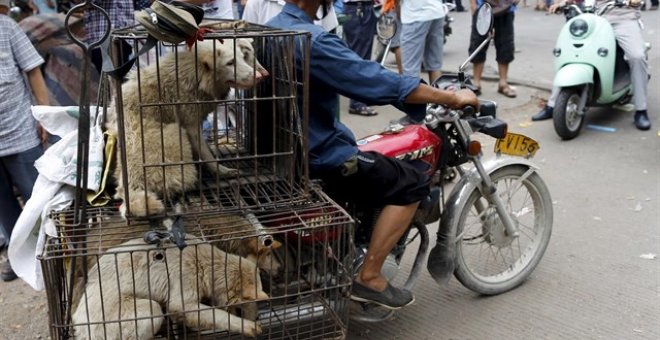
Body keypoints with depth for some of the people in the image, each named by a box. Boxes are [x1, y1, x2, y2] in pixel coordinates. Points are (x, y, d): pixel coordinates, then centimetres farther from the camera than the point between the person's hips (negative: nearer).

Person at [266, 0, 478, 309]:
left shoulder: (271, 29, 7)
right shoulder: (312, 40, -24)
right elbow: (380, 83, -24)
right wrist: (453, 98, -12)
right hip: (317, 158, -10)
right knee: (411, 183, -5)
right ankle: (368, 277, 1)